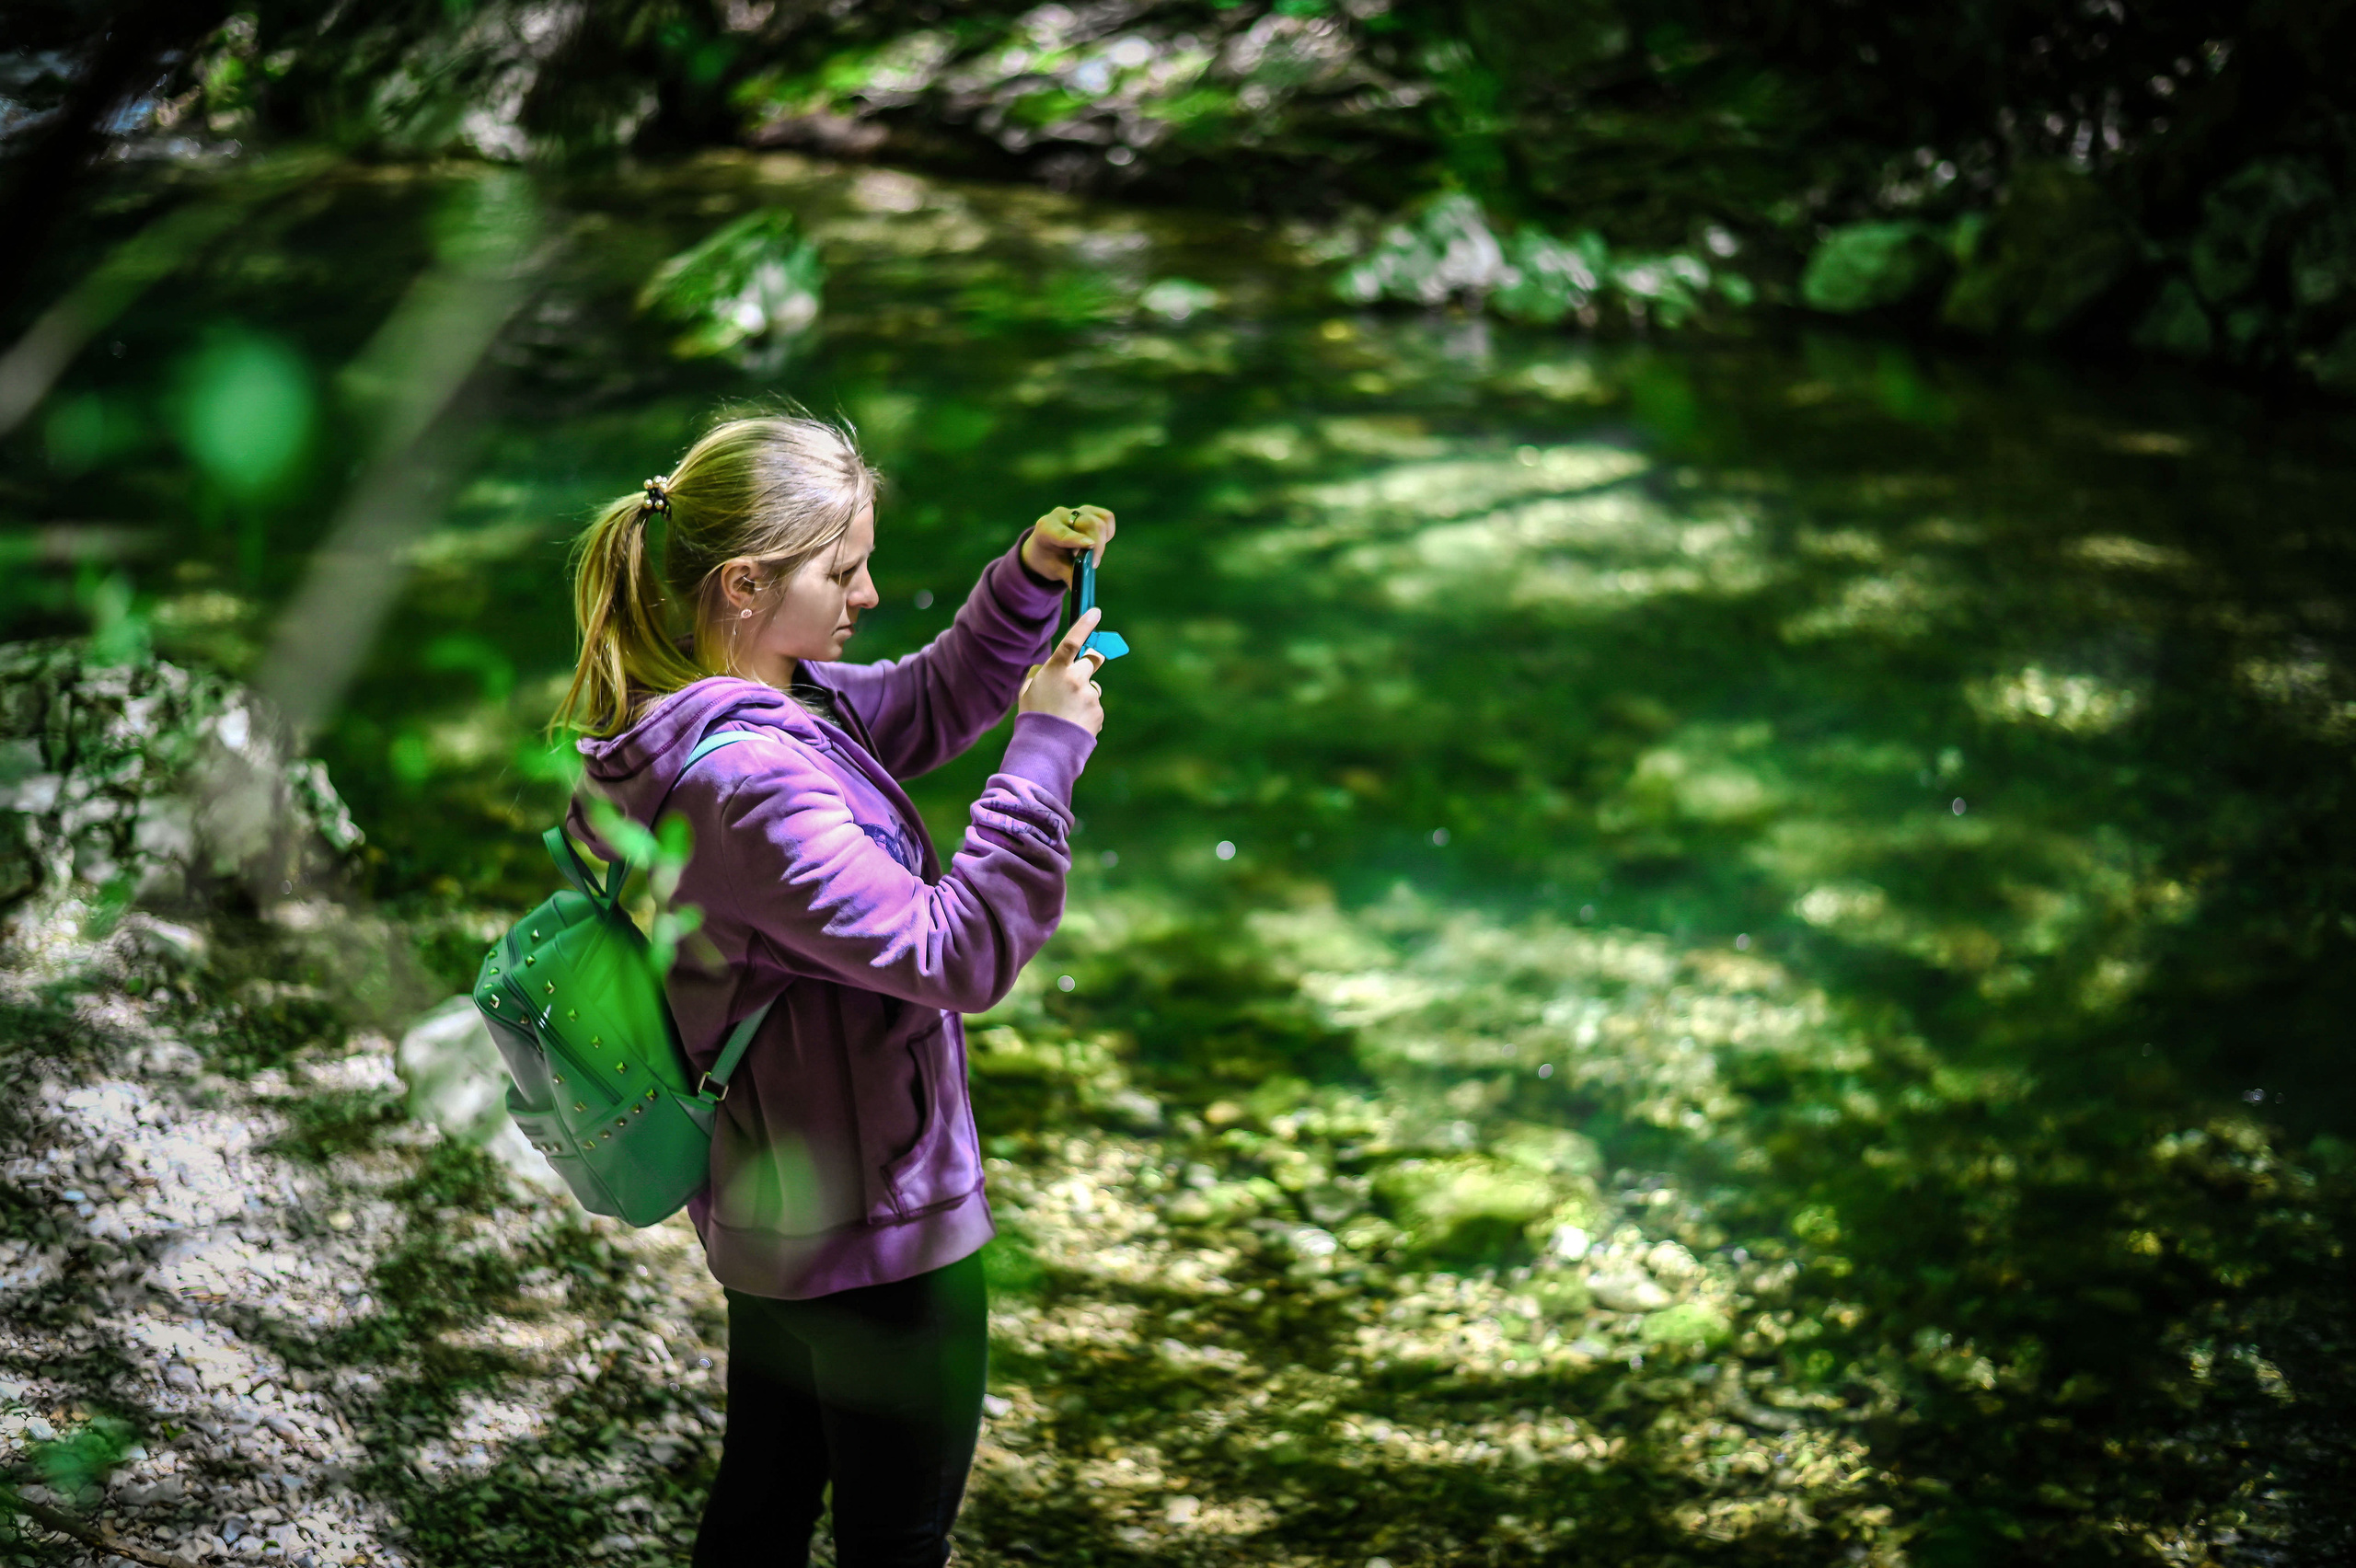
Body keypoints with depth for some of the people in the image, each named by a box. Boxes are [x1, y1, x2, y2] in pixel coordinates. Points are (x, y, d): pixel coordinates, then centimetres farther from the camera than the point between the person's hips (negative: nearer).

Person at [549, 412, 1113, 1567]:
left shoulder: (772, 701, 0)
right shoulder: (746, 782, -30)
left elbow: (930, 701, 15)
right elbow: (957, 954, -32)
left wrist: (1030, 580, -1)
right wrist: (1046, 749, -27)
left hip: (772, 1205, 10)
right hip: (872, 1226, -10)